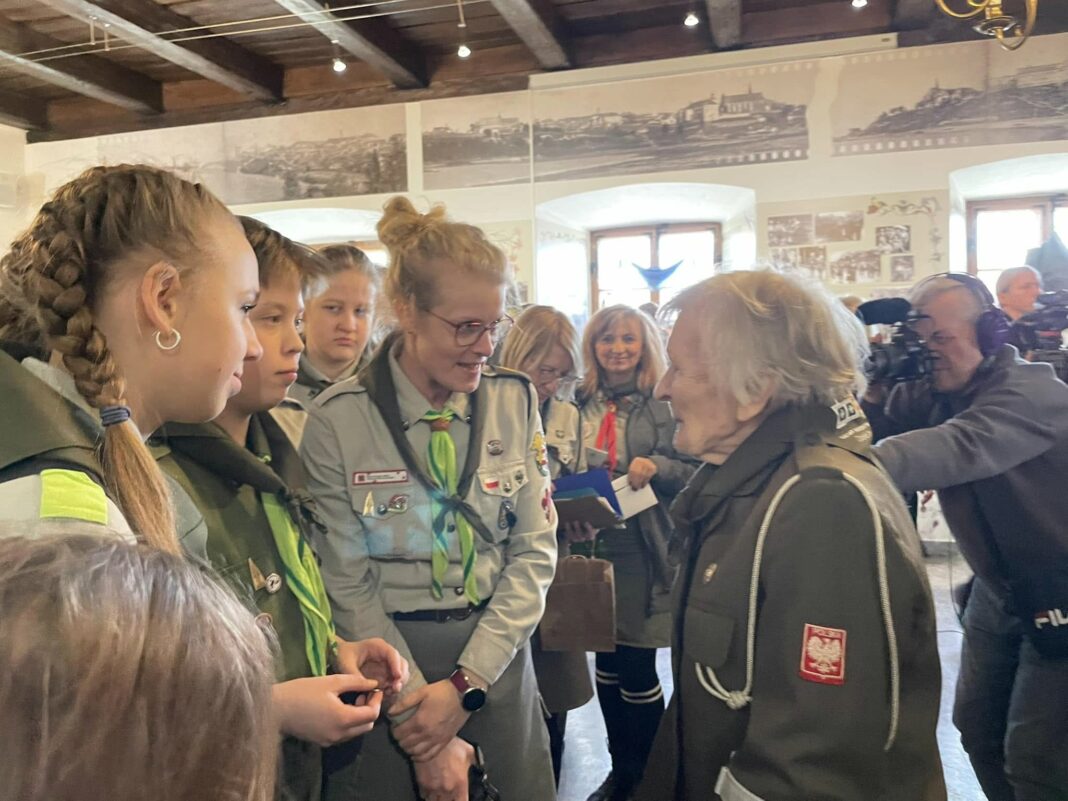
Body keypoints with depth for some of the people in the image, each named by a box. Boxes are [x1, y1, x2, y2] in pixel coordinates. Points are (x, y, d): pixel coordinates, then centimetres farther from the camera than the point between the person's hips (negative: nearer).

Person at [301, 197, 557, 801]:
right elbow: (347, 584, -10)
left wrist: (467, 683, -11)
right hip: (389, 661, -2)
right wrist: (420, 719, -10)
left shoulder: (516, 401, -4)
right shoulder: (338, 419, -12)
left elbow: (536, 552, -4)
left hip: (496, 659, 3)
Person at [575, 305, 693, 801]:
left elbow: (698, 474, -6)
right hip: (594, 548, 5)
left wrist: (657, 466, -22)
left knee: (637, 672, 2)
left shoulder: (666, 403, -5)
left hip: (646, 553, -4)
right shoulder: (581, 402, 8)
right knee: (607, 666, 15)